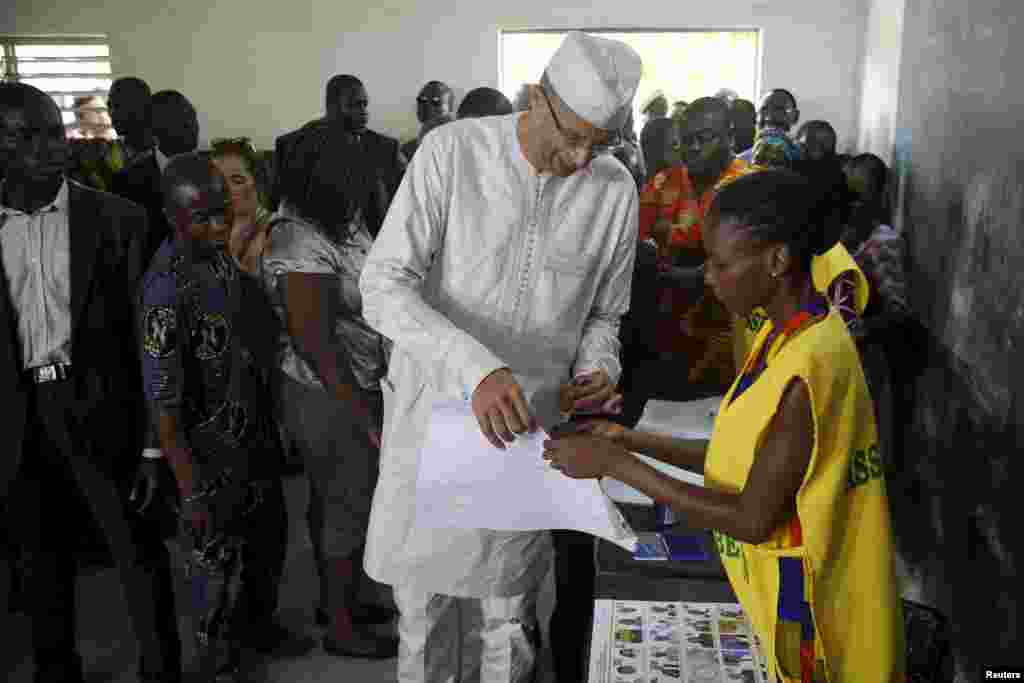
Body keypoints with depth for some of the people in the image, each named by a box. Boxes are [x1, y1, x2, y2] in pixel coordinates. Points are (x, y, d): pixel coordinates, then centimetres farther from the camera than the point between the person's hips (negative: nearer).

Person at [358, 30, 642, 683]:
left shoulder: (616, 190, -3)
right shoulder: (452, 151, -12)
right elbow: (384, 286, -19)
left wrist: (598, 367, -13)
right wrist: (476, 368, -33)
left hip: (528, 431, 2)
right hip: (432, 415, -1)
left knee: (507, 623, 14)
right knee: (422, 605, 14)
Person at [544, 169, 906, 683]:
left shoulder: (808, 369, -29)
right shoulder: (786, 335, 0)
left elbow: (753, 519, -25)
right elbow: (745, 457, 5)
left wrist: (617, 465, -22)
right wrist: (631, 440, -2)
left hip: (814, 610, -8)